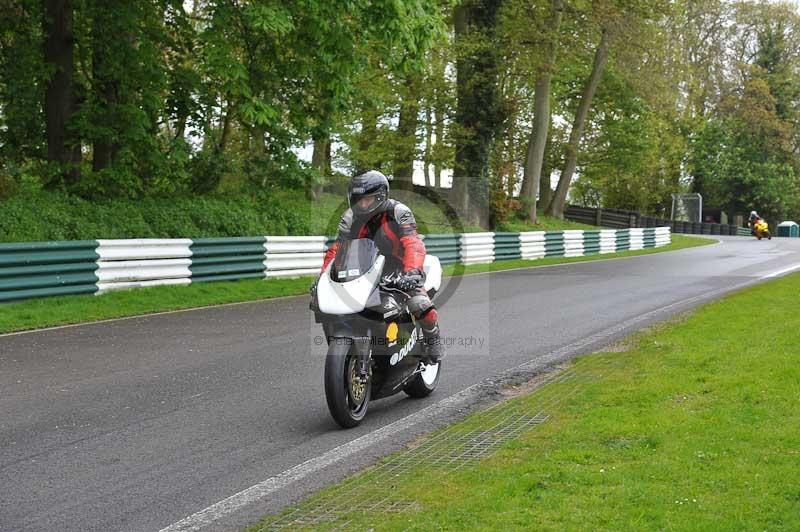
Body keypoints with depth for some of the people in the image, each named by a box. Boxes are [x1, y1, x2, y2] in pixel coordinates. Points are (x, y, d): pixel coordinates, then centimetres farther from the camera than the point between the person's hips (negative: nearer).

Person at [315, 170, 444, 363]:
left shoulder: (399, 213, -17)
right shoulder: (350, 217, -3)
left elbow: (413, 245, -30)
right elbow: (336, 249, -3)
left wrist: (413, 272, -48)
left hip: (401, 274, -4)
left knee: (421, 305, -28)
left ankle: (432, 337, 4)